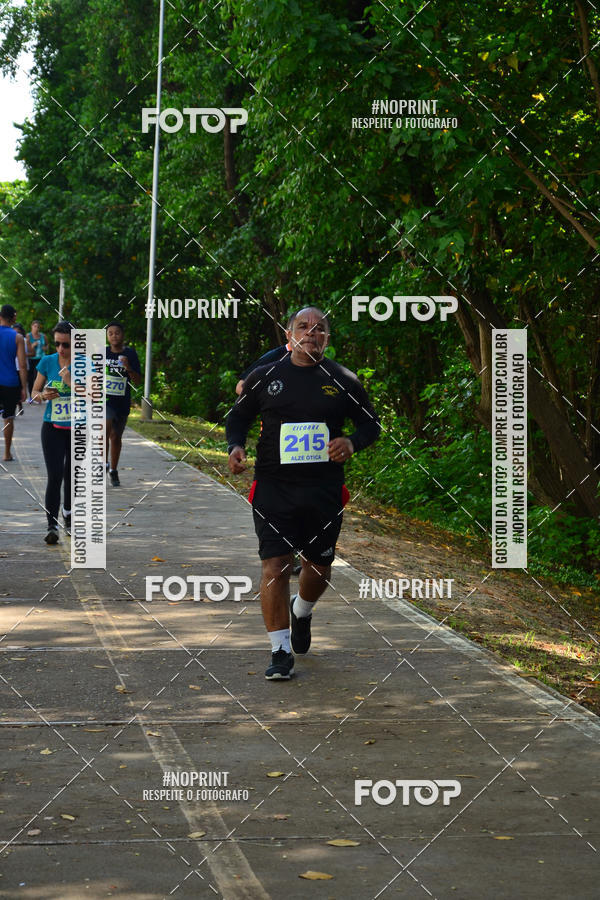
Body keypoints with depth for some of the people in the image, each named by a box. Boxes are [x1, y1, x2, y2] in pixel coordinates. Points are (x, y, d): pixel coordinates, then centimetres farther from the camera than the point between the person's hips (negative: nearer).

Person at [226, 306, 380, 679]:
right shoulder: (264, 378, 3)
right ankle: (281, 652, -1)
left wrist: (352, 443, -8)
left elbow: (371, 424, 12)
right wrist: (236, 446, -5)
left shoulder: (343, 380, 4)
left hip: (325, 490, 2)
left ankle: (302, 612, 47)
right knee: (275, 568, -9)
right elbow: (238, 417, 15)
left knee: (319, 567, 13)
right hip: (274, 488, -1)